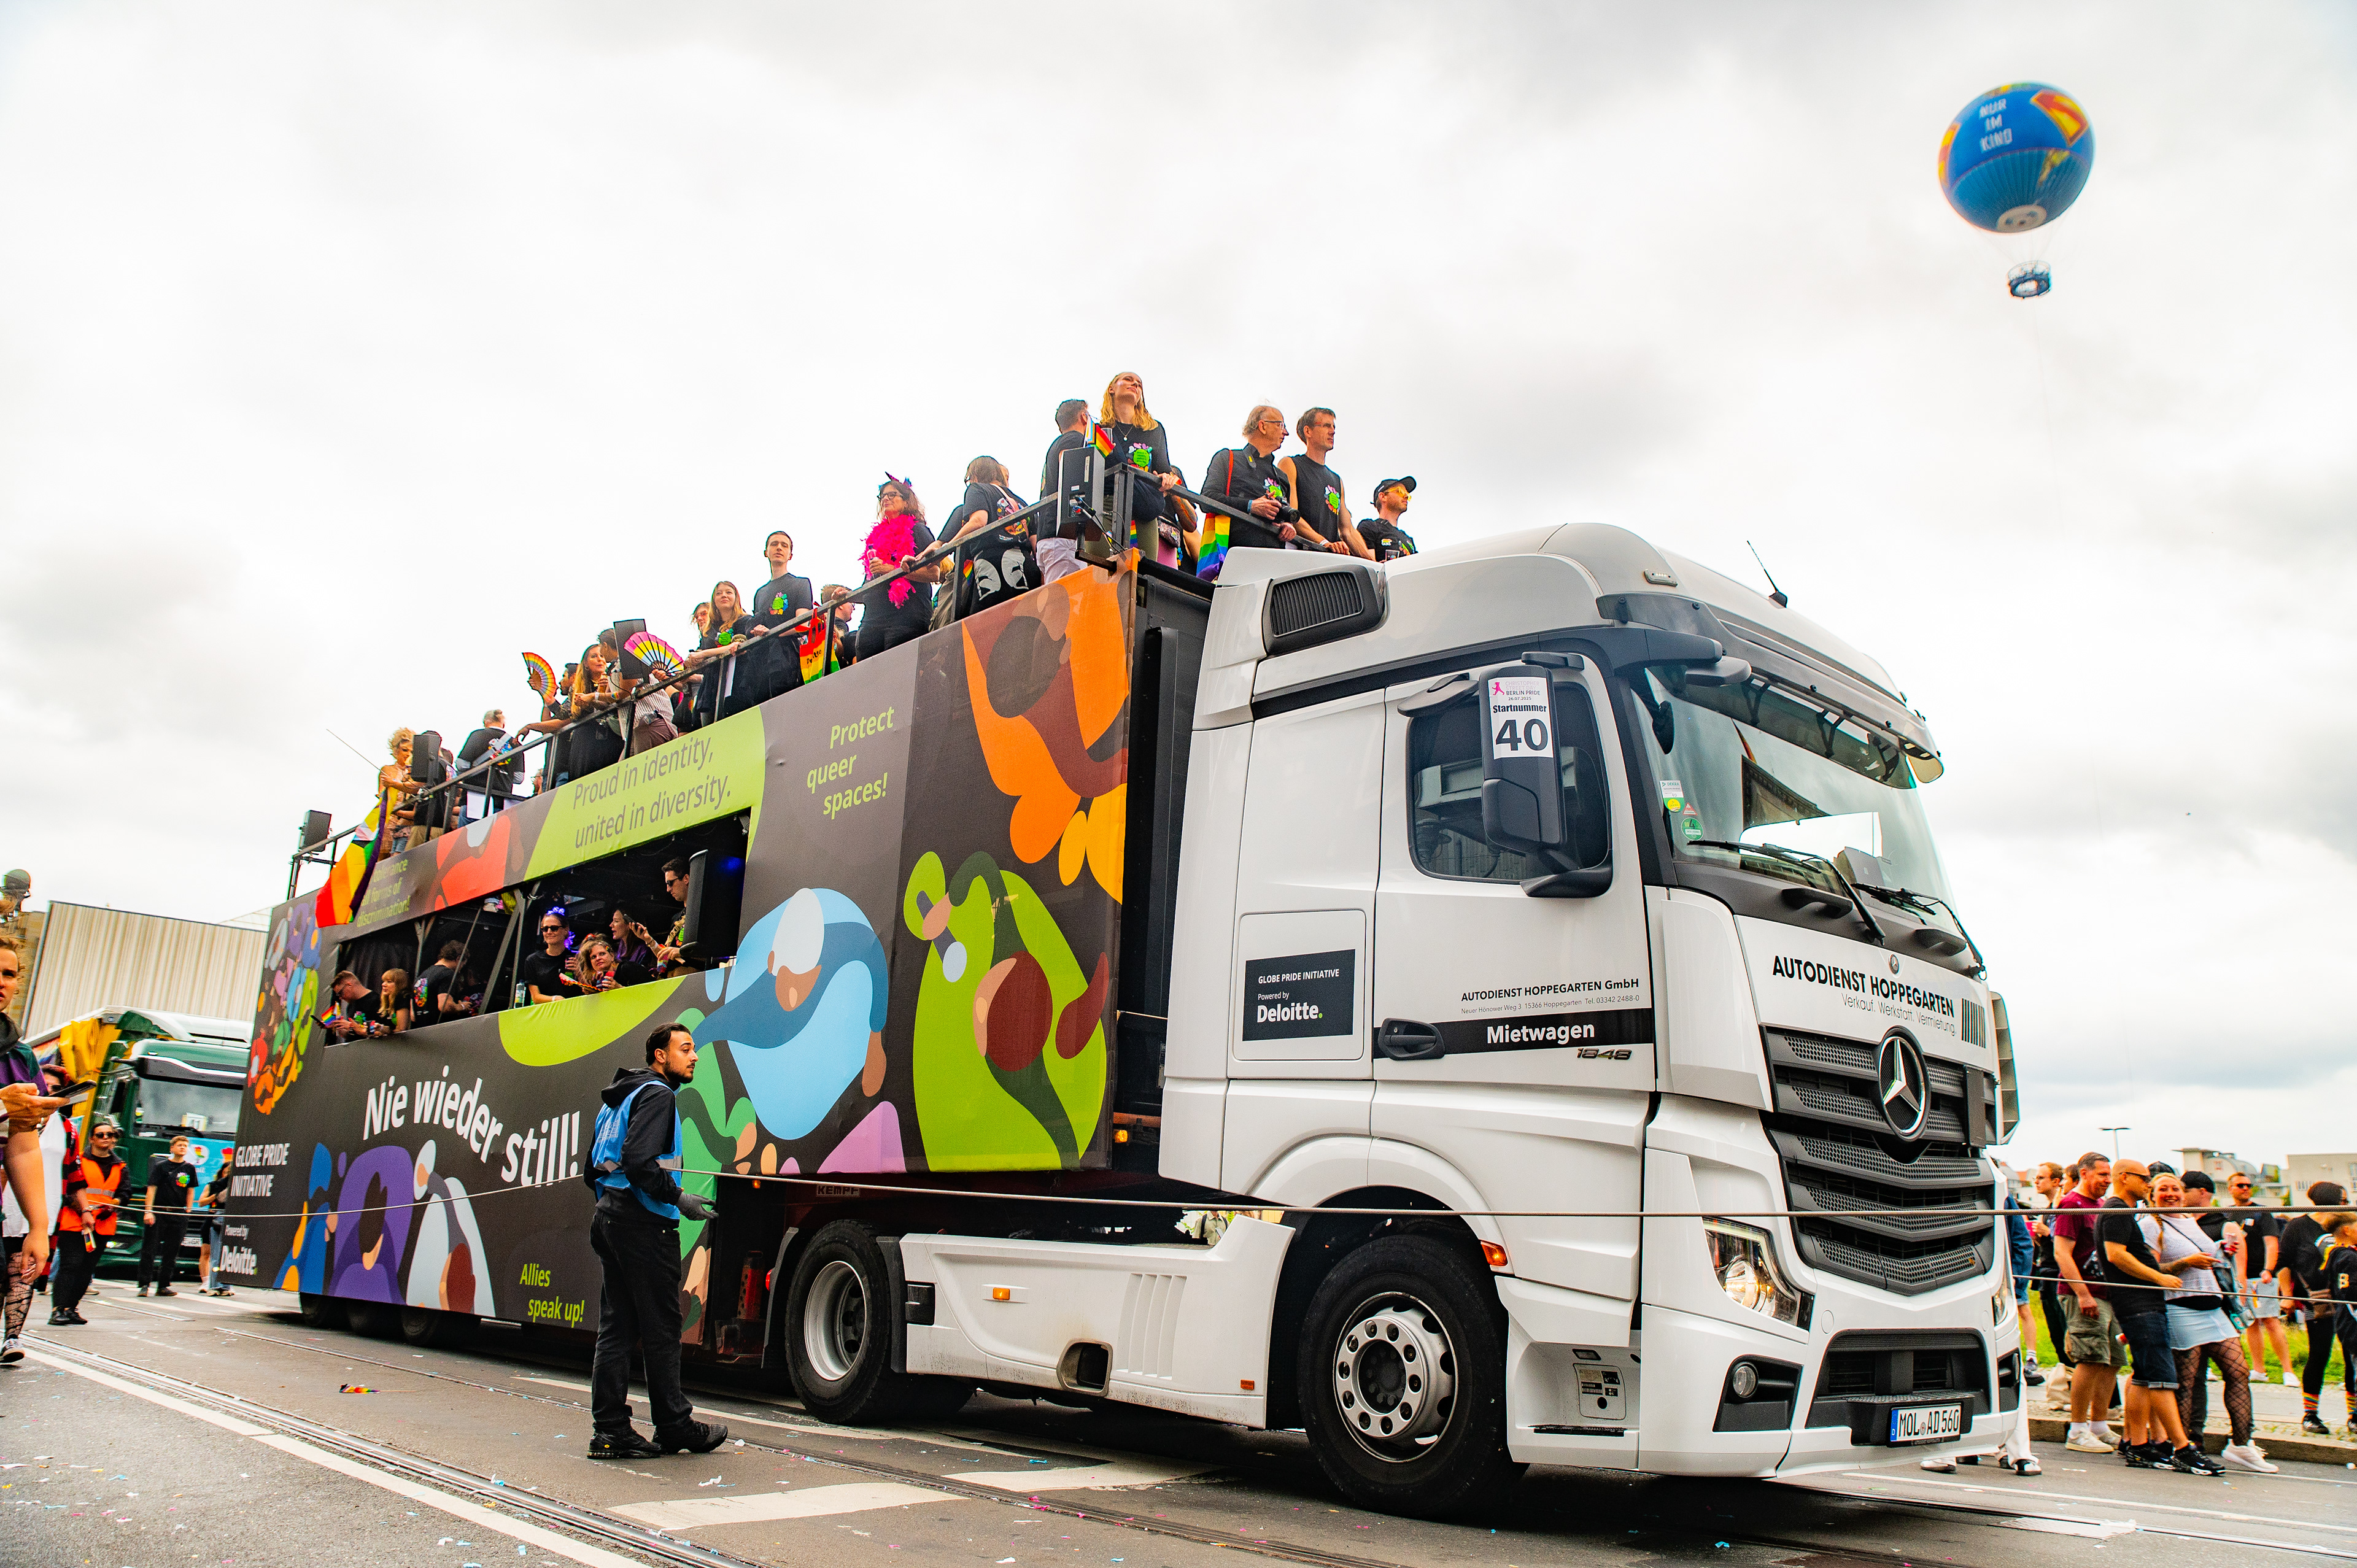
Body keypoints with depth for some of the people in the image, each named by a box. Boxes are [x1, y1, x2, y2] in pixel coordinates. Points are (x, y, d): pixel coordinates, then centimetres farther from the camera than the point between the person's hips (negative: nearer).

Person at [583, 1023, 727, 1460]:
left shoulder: (616, 1099, 21)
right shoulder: (657, 1094, -10)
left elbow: (592, 1169, 22)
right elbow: (638, 1160, -23)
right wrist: (679, 1198, -17)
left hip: (609, 1219, 10)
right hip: (644, 1226, -10)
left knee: (615, 1328, 8)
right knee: (661, 1329, -1)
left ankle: (609, 1431, 9)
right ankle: (675, 1427, 7)